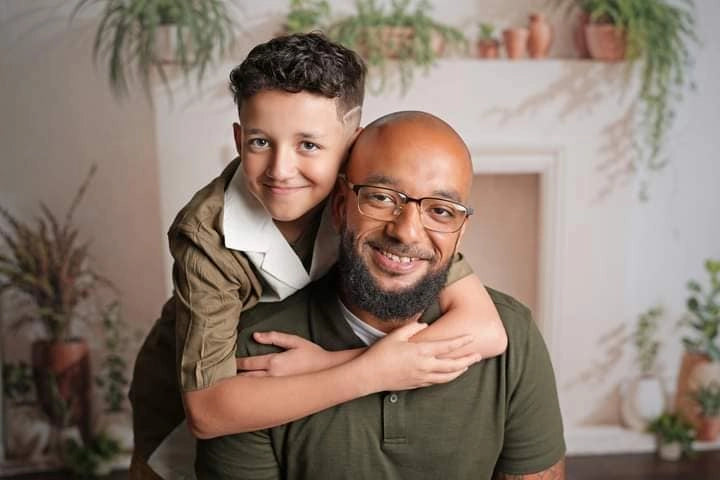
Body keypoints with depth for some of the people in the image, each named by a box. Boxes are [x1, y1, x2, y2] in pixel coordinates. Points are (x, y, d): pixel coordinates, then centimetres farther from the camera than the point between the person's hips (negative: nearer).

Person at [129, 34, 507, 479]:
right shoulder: (207, 234, -32)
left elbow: (485, 329, -33)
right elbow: (207, 409, -36)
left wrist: (327, 362, -37)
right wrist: (370, 373, -42)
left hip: (316, 425, 2)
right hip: (190, 429, -2)